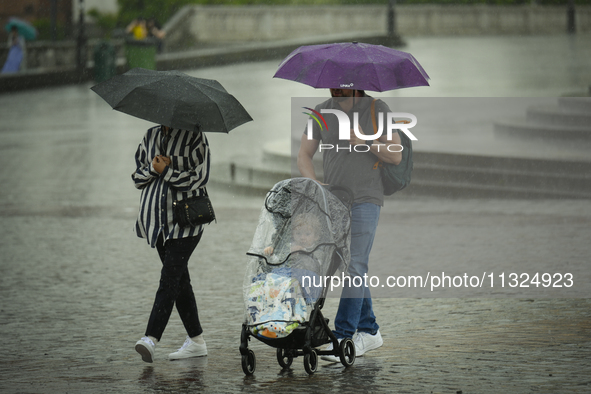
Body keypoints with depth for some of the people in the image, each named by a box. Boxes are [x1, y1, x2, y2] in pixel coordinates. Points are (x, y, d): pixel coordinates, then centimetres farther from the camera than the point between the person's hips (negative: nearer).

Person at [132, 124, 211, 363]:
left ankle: (151, 339, -27)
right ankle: (196, 341, 18)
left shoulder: (195, 137, -3)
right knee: (179, 280, 10)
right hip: (157, 216, 6)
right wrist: (154, 169, -9)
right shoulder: (151, 136, 13)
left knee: (169, 278, -16)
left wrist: (165, 171, -13)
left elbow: (199, 178, -10)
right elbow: (137, 177, 11)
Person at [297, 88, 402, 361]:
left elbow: (396, 156, -3)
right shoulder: (322, 112, 6)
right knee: (354, 271, 9)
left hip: (365, 200, -4)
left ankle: (344, 337, -16)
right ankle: (369, 331, 20)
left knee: (353, 268, -13)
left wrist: (366, 143, -19)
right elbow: (304, 155, 8)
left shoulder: (377, 110, -3)